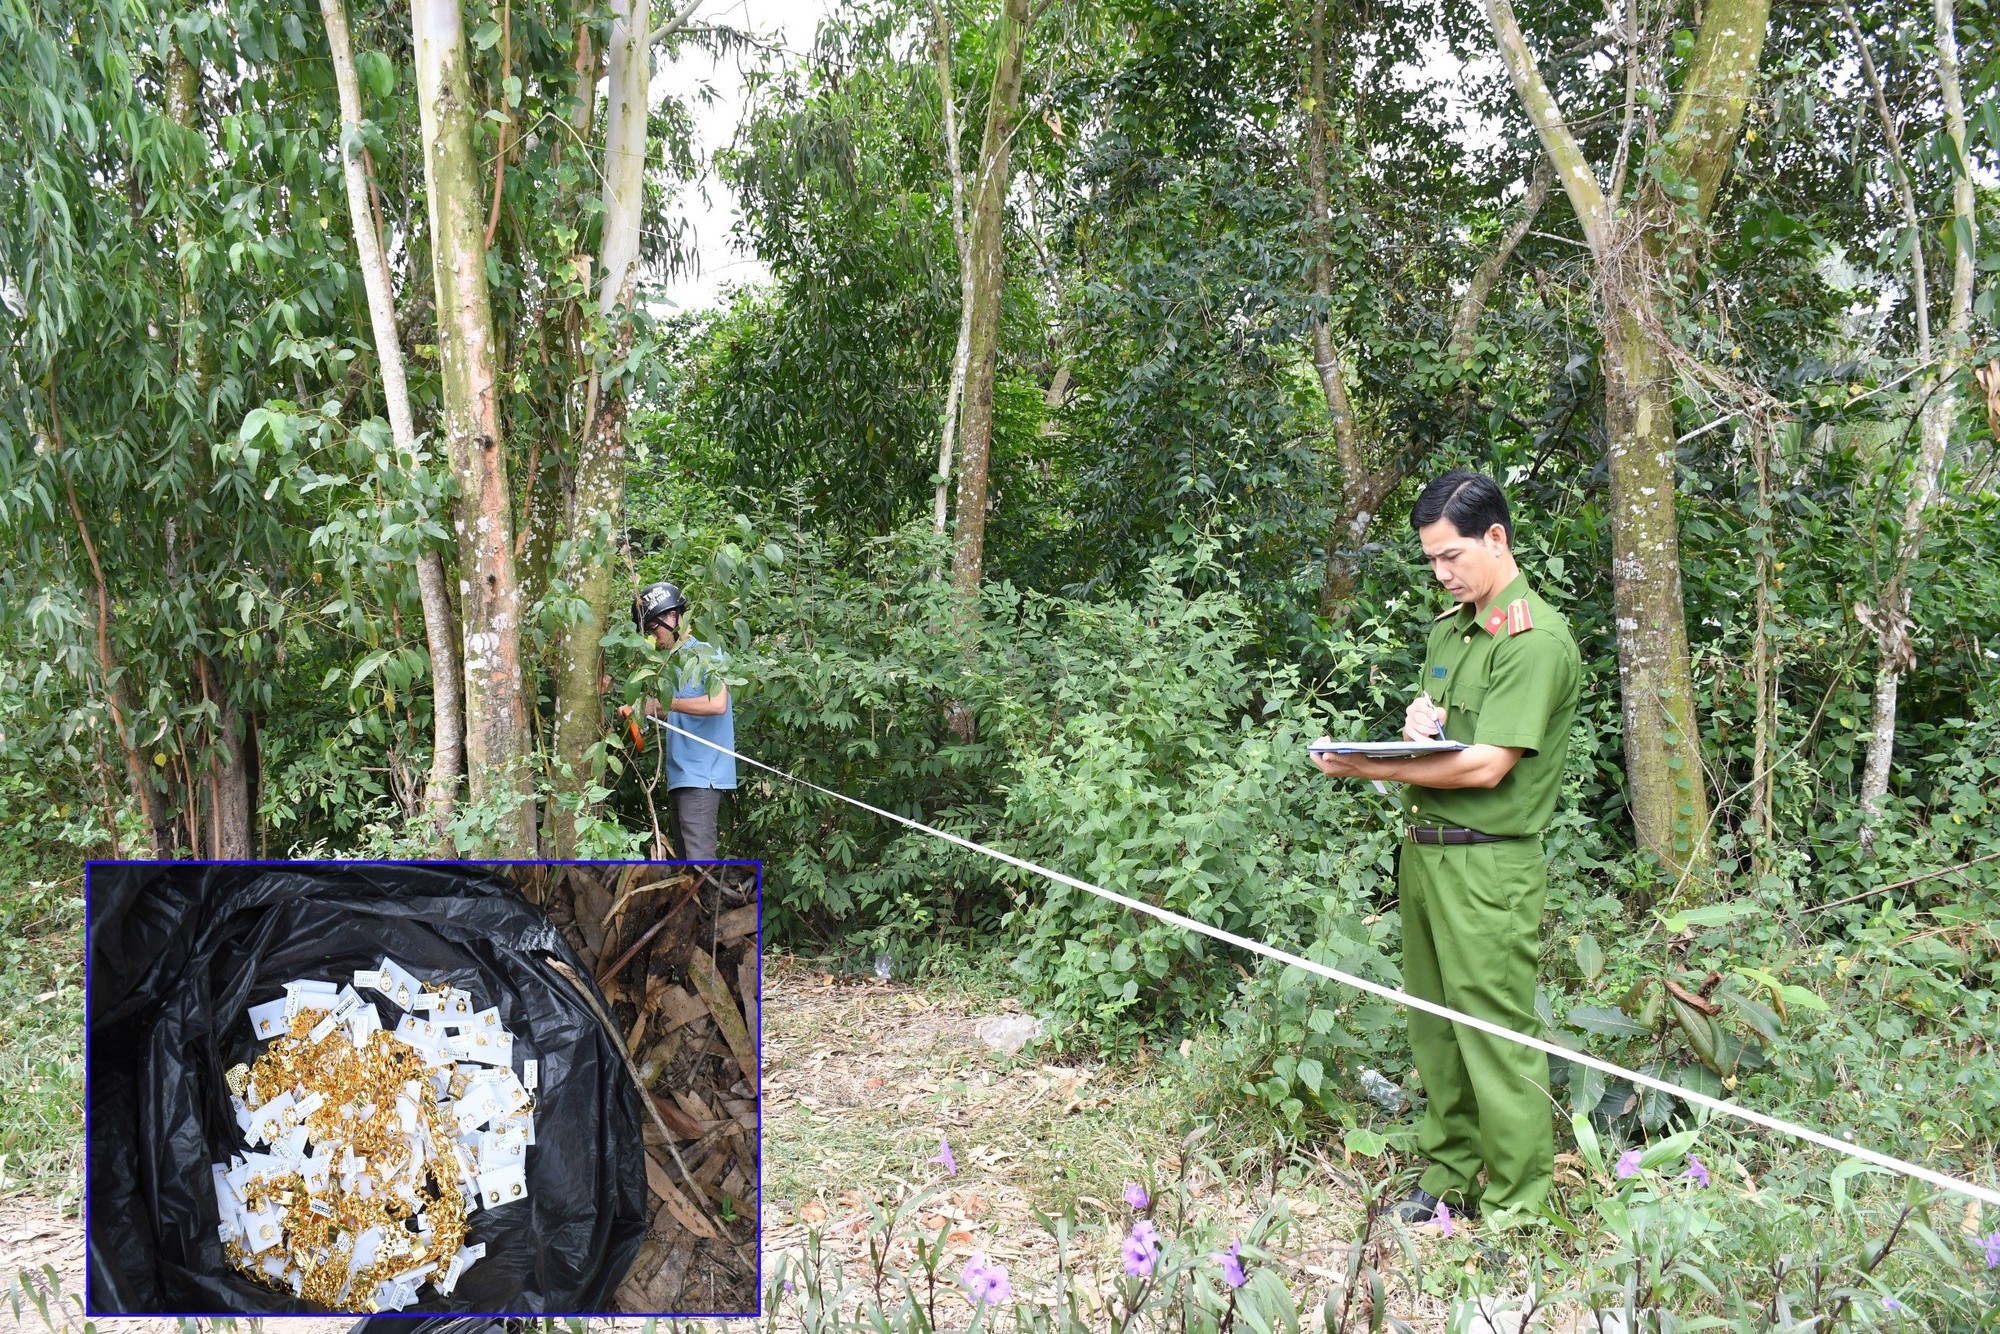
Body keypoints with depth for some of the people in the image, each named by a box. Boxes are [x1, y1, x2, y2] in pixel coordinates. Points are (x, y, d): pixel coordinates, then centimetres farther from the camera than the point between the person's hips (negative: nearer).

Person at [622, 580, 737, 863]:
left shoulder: (706, 654, -7)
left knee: (699, 857, -15)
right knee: (685, 857, 11)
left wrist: (665, 704, -16)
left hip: (701, 777, -9)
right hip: (679, 776, 10)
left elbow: (717, 703, -23)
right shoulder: (676, 662, 19)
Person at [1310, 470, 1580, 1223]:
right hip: (1423, 850, 8)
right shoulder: (1449, 626, 15)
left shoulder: (1535, 639, -13)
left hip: (1489, 866, -8)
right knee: (1434, 1029, 15)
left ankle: (1516, 1211, 10)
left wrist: (1368, 769, -16)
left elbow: (1485, 765, -19)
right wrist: (1417, 718, 0)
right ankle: (1446, 1180, 28)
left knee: (1496, 1039, -1)